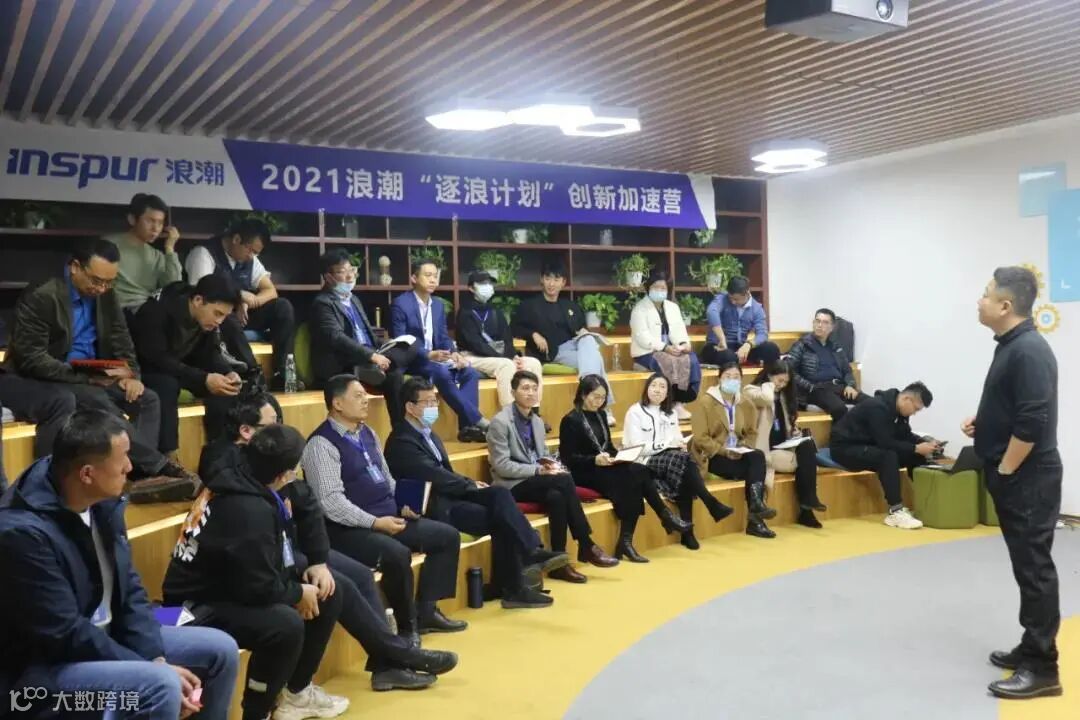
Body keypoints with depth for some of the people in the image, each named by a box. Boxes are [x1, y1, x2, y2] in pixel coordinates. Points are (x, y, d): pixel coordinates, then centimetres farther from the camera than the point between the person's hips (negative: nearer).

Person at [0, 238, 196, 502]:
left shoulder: (106, 295, 3)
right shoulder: (40, 297, -18)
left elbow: (121, 339, 9)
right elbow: (32, 360, -22)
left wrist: (132, 375, -10)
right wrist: (88, 378, -25)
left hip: (89, 378, 7)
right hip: (33, 381, -7)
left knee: (148, 399, -10)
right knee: (80, 401, -34)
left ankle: (141, 473, -25)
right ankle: (159, 467, -31)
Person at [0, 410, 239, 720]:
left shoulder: (104, 501, -3)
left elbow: (129, 589, 3)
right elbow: (66, 635, -25)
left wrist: (158, 658, -9)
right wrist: (156, 670, -21)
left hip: (105, 636, 8)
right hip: (44, 665, -8)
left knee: (221, 650, 4)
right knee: (160, 685, -31)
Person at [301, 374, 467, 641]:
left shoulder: (367, 433, 13)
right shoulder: (322, 444, -13)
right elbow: (331, 501, -21)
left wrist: (403, 504, 3)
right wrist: (375, 522, -24)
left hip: (390, 518, 9)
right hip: (350, 529, -9)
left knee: (447, 536, 4)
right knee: (397, 554, -33)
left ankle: (426, 610, 8)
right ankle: (408, 628, -10)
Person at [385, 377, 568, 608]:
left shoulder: (427, 433, 16)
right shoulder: (401, 442, -15)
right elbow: (435, 477, -19)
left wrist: (470, 484, 0)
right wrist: (471, 485, -8)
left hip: (450, 494, 9)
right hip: (435, 506, -9)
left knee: (500, 494, -16)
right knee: (500, 518, -19)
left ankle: (532, 552, -21)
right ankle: (512, 588, -12)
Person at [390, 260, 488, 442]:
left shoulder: (438, 304, 12)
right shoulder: (400, 304, -10)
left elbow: (444, 337, 12)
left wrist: (453, 353, -11)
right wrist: (428, 355, -29)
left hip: (435, 358, 7)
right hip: (411, 360, -7)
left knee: (470, 372, -18)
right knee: (442, 373, -35)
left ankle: (467, 426, -23)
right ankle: (478, 420, -32)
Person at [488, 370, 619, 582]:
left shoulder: (537, 421, 13)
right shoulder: (500, 422, -11)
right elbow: (501, 466, -16)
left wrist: (552, 465, -6)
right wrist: (538, 470, -21)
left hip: (536, 481, 7)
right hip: (513, 485, -6)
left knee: (556, 496, -30)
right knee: (564, 480, -28)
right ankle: (587, 546, -20)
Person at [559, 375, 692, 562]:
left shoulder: (600, 416, 15)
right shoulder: (571, 420, -6)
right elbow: (567, 458, -11)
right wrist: (594, 460, -25)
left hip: (606, 468, 7)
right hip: (585, 473, -7)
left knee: (639, 472, -23)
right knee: (635, 476, -27)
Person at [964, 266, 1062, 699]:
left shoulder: (1029, 351, -19)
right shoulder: (1011, 345, 12)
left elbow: (1033, 422, -24)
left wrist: (1004, 471, -17)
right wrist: (982, 423, 7)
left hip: (1027, 478, -10)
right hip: (1013, 477, 10)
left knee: (1034, 567, -3)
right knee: (1026, 565, 16)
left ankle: (1042, 668, 4)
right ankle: (1032, 649, 27)